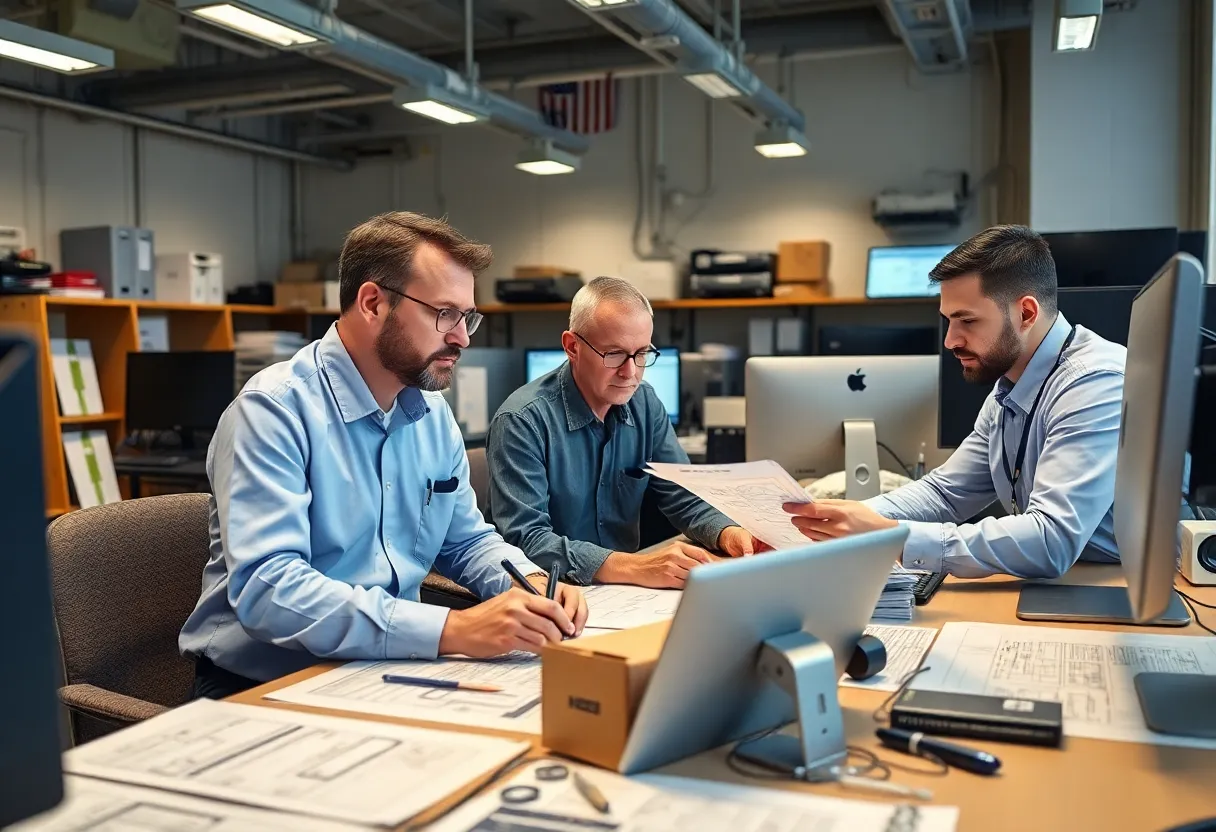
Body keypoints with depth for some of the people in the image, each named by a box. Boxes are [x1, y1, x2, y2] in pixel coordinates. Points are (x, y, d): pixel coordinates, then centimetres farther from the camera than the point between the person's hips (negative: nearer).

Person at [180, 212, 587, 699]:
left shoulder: (433, 412, 6)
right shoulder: (274, 410, -17)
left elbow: (467, 540, 16)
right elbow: (265, 588, -28)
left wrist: (531, 583, -6)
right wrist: (452, 630, -34)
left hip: (389, 667, 7)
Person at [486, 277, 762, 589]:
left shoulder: (645, 403, 4)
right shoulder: (522, 421, -16)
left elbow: (684, 496, 8)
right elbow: (525, 539, -24)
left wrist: (728, 534, -13)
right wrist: (634, 567, -33)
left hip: (625, 596, 6)